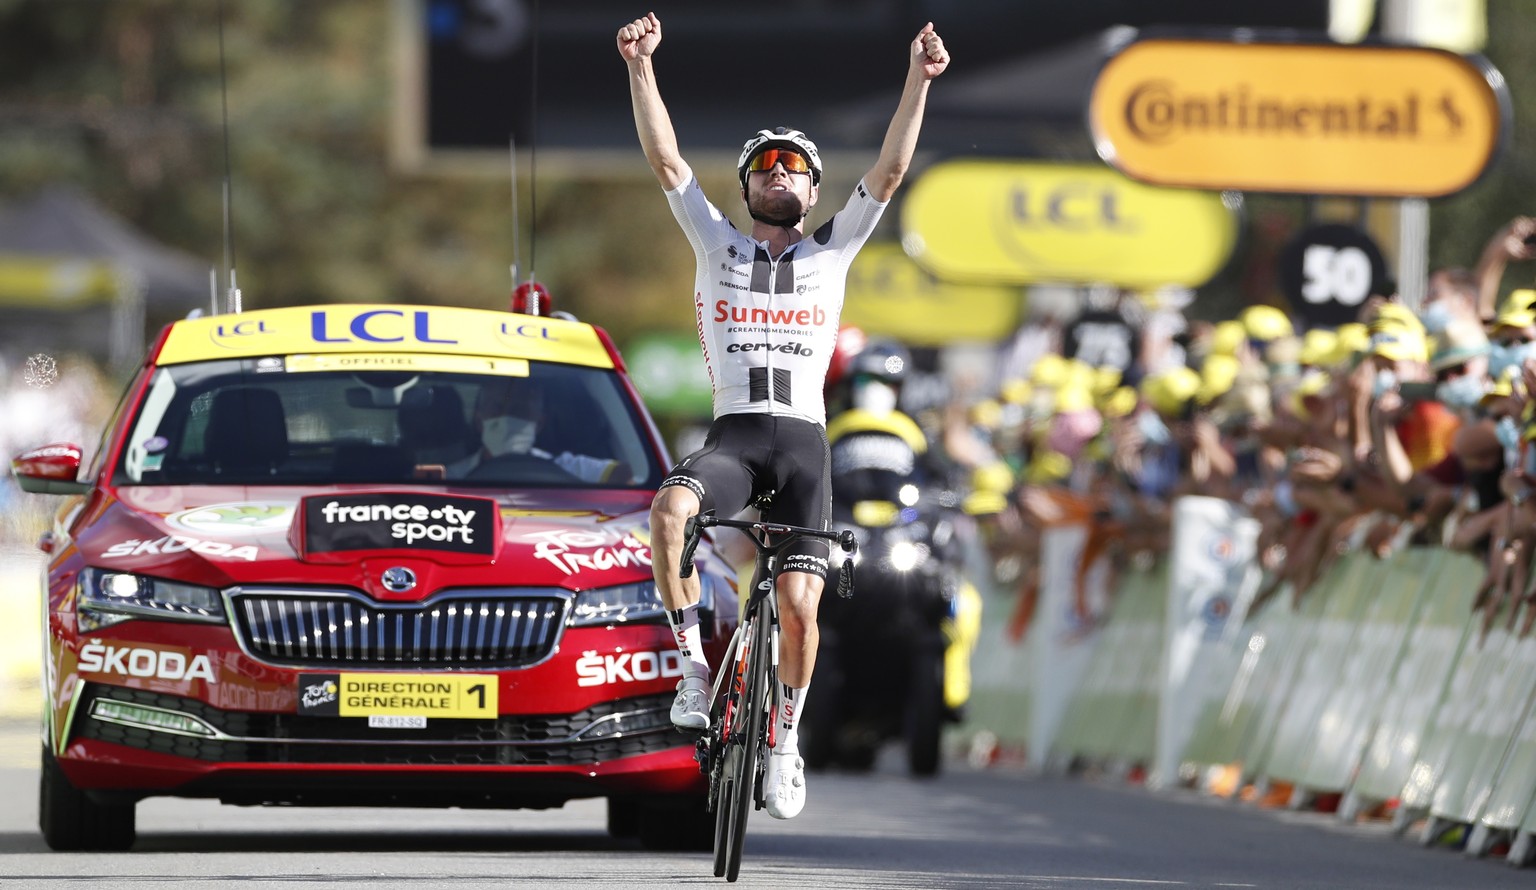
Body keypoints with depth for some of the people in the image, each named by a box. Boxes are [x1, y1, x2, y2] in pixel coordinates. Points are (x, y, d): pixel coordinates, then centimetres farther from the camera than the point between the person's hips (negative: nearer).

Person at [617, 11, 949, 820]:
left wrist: (918, 83, -7)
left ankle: (786, 737, 13)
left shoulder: (832, 251, 15)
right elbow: (665, 160, 4)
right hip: (732, 434, 0)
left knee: (798, 607, -11)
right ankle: (693, 665, -22)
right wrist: (640, 67, -7)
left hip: (804, 440, 0)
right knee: (669, 510, -34)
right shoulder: (717, 245, 15)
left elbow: (889, 172, 4)